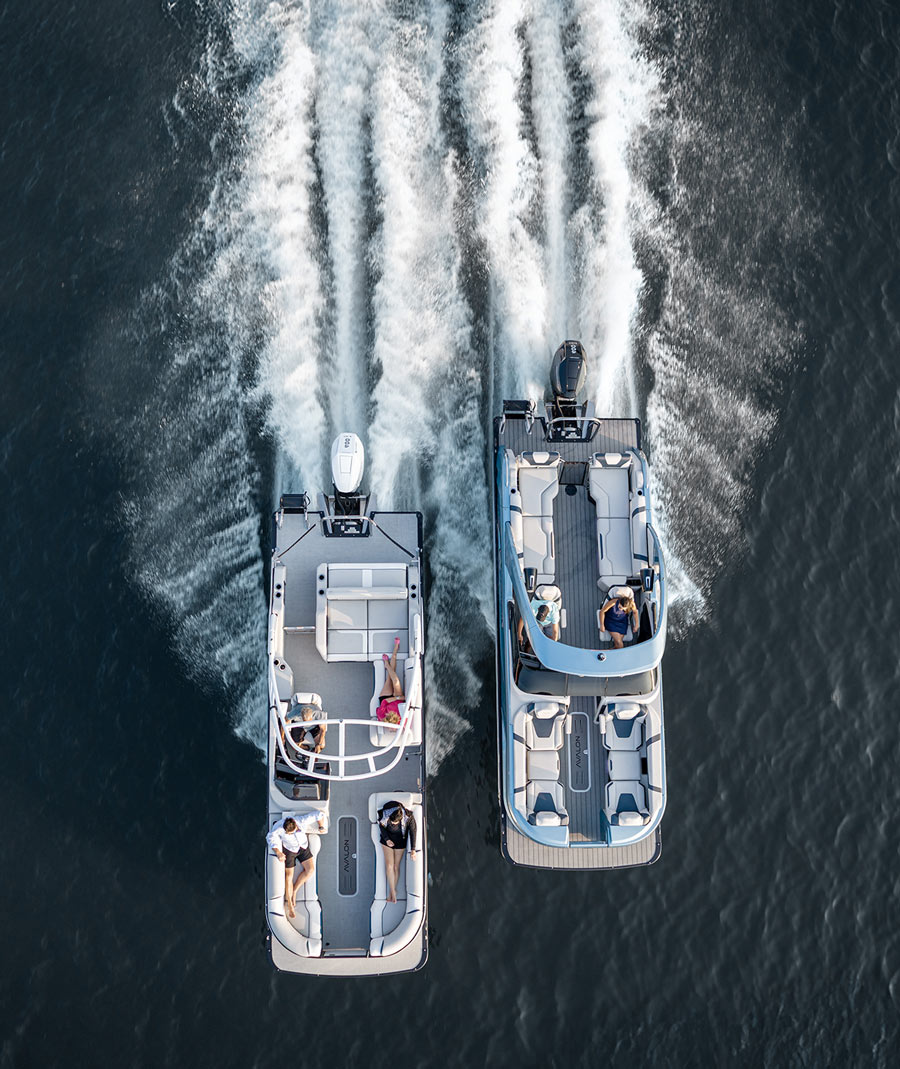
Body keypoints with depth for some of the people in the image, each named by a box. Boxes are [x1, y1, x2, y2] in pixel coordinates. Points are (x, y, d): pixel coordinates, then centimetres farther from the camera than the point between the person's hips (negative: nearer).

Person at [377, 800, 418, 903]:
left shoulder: (408, 817, -33)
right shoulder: (384, 815, -31)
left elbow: (413, 830, -17)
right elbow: (381, 825, -9)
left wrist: (413, 849, -16)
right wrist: (387, 839, -15)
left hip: (400, 840, 0)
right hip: (387, 838, 0)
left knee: (396, 866, 4)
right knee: (389, 865, -7)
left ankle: (391, 891, 19)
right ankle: (393, 891, 4)